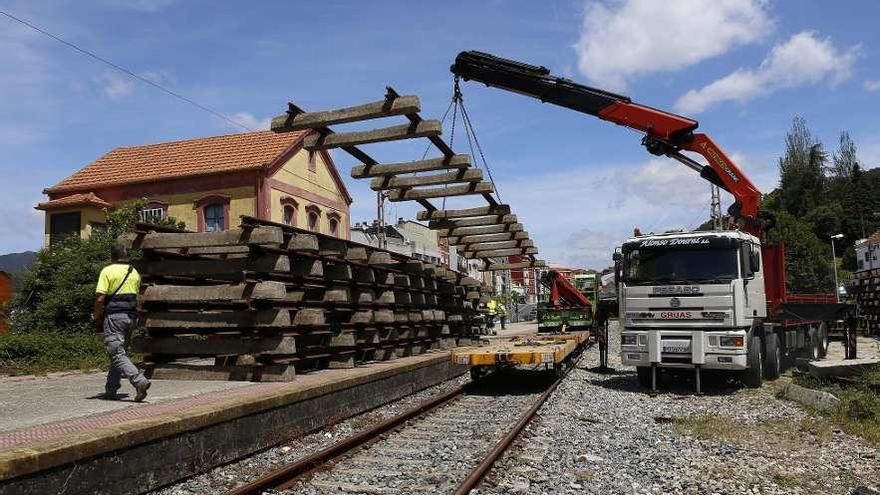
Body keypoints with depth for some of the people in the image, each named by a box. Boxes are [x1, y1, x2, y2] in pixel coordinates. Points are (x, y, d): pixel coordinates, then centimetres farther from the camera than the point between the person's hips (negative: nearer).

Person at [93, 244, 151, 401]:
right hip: (131, 317, 7)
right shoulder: (135, 273, 14)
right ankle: (111, 390, 19)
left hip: (114, 316, -7)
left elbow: (100, 298, -11)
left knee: (117, 354, -8)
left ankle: (139, 381, -23)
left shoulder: (108, 271, -6)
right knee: (119, 351, 15)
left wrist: (96, 317, 1)